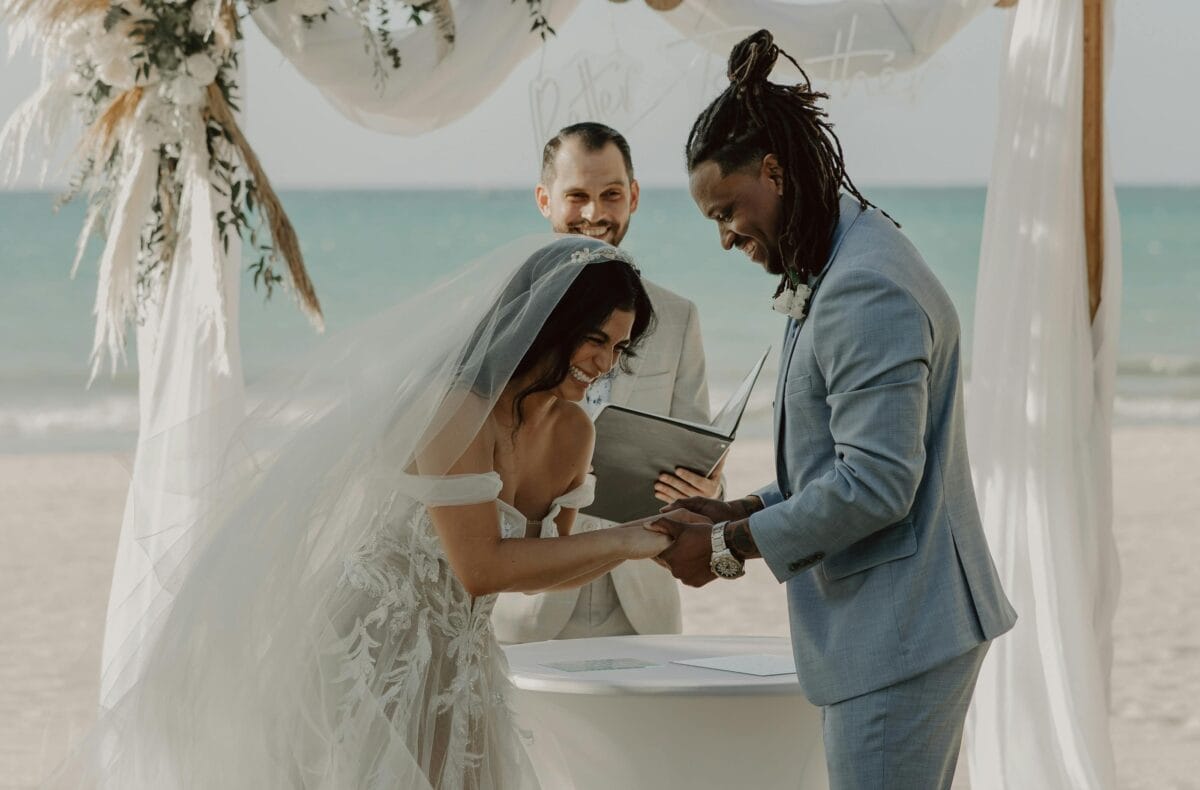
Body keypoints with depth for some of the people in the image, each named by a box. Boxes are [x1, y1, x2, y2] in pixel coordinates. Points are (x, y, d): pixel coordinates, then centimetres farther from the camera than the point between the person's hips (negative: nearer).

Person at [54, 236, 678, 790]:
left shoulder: (573, 433, 5)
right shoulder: (456, 408, -21)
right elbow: (483, 568, -24)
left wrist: (650, 542, -4)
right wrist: (621, 541, -19)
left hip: (455, 674, 8)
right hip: (372, 662, -8)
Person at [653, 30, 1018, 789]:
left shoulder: (867, 290, -19)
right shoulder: (835, 274, 15)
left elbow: (874, 485, -22)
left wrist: (730, 546, -14)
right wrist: (738, 513, 10)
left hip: (898, 633, -11)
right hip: (894, 625, 11)